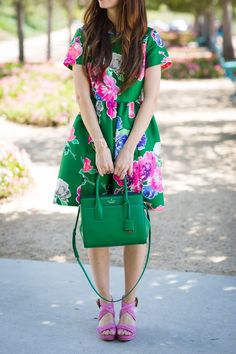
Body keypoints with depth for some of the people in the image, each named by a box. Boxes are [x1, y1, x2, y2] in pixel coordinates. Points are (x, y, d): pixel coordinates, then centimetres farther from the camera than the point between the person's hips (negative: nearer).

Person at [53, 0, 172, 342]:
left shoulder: (149, 40, 1)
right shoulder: (84, 37, 4)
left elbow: (151, 98, -3)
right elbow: (82, 95, -2)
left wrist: (129, 147, -11)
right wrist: (100, 145, -11)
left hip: (136, 138, -1)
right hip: (92, 138, 1)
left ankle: (129, 305, 13)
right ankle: (105, 304, 13)